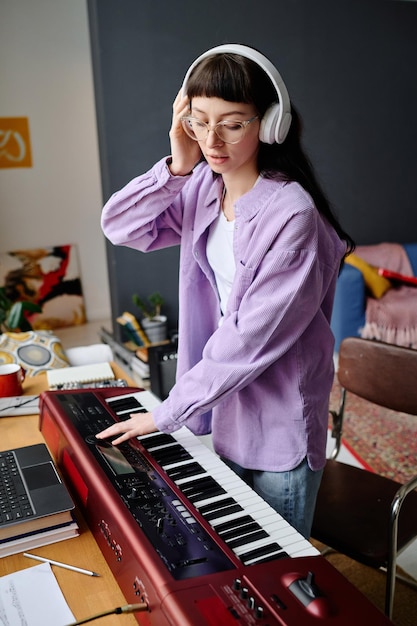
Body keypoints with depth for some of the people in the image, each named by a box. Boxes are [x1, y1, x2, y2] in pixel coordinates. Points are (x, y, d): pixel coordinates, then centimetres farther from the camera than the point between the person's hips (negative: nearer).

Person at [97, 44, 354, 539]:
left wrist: (167, 414, -17)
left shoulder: (292, 214, -24)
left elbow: (251, 338, -24)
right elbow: (119, 227, -3)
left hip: (276, 427, -6)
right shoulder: (201, 187, -2)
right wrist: (176, 167, -17)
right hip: (216, 408, 6)